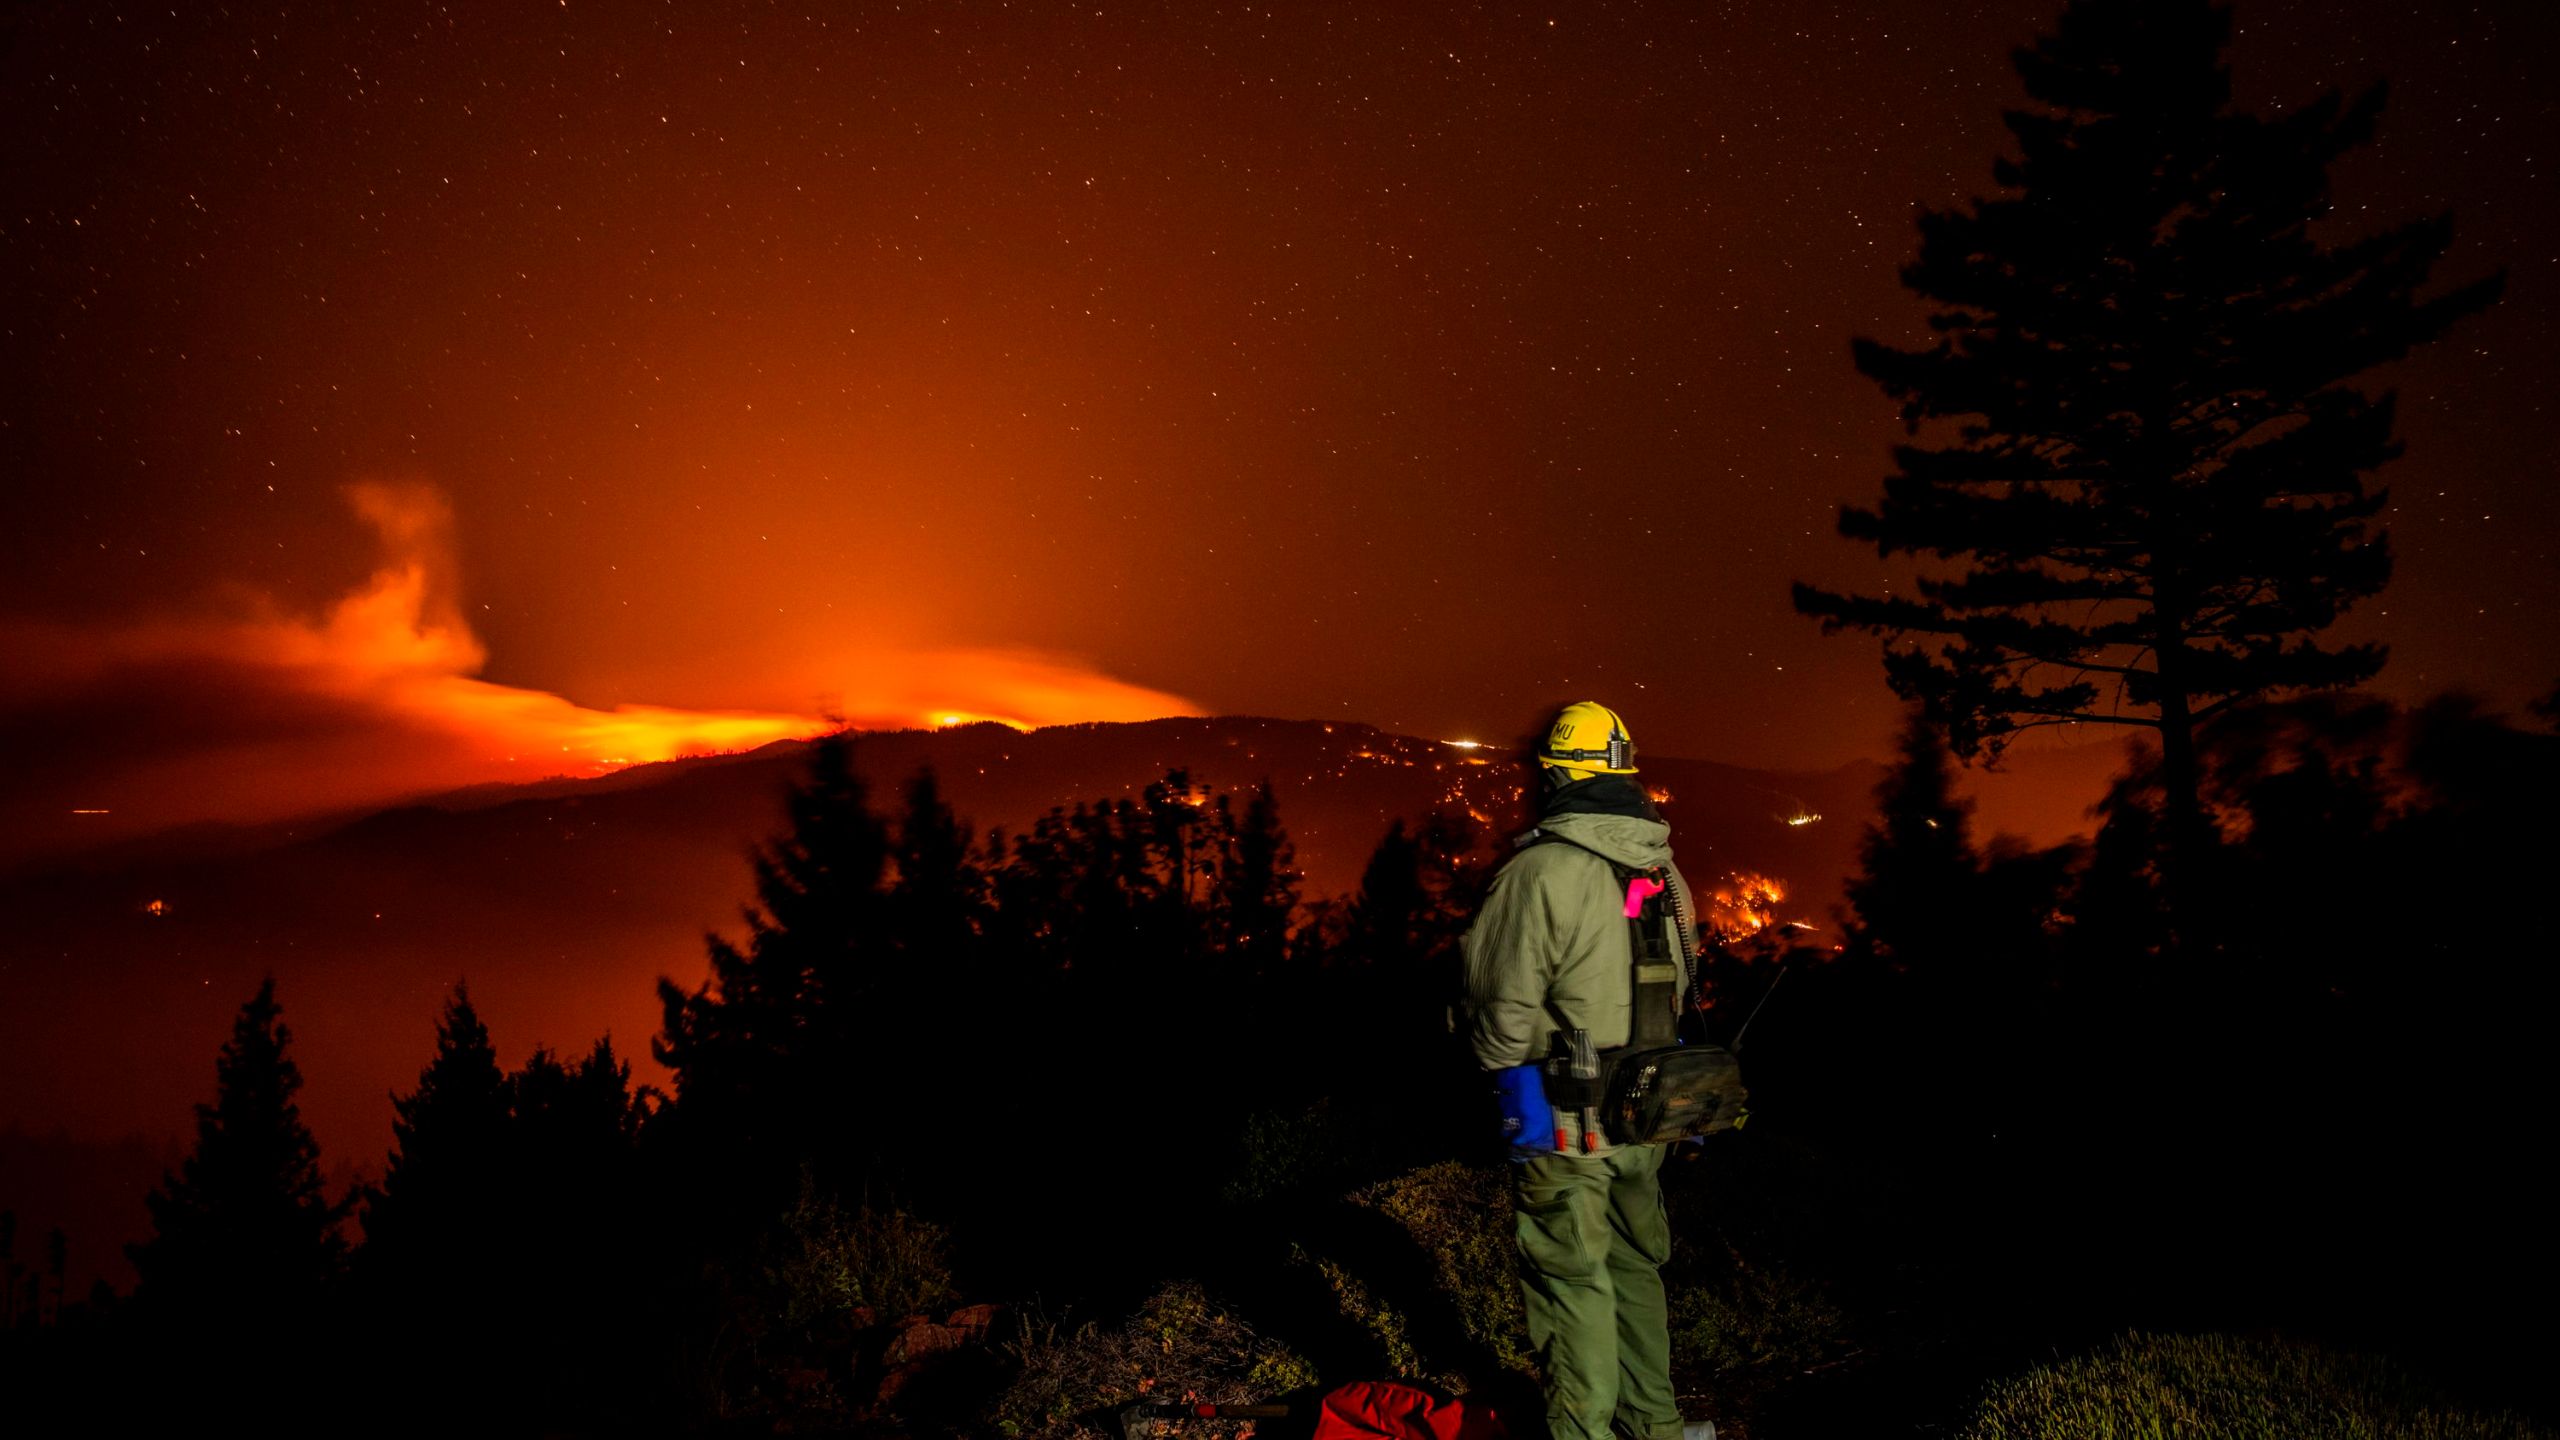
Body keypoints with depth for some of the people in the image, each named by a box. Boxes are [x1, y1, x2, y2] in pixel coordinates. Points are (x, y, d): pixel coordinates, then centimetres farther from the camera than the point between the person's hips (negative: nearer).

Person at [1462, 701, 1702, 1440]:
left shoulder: (1541, 872, -18)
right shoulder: (1663, 871, 5)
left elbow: (1506, 1006, -19)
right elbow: (1680, 989, 13)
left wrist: (1515, 1091, -9)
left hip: (1565, 1127, -7)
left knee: (1572, 1283, 3)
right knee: (1635, 1268, 21)